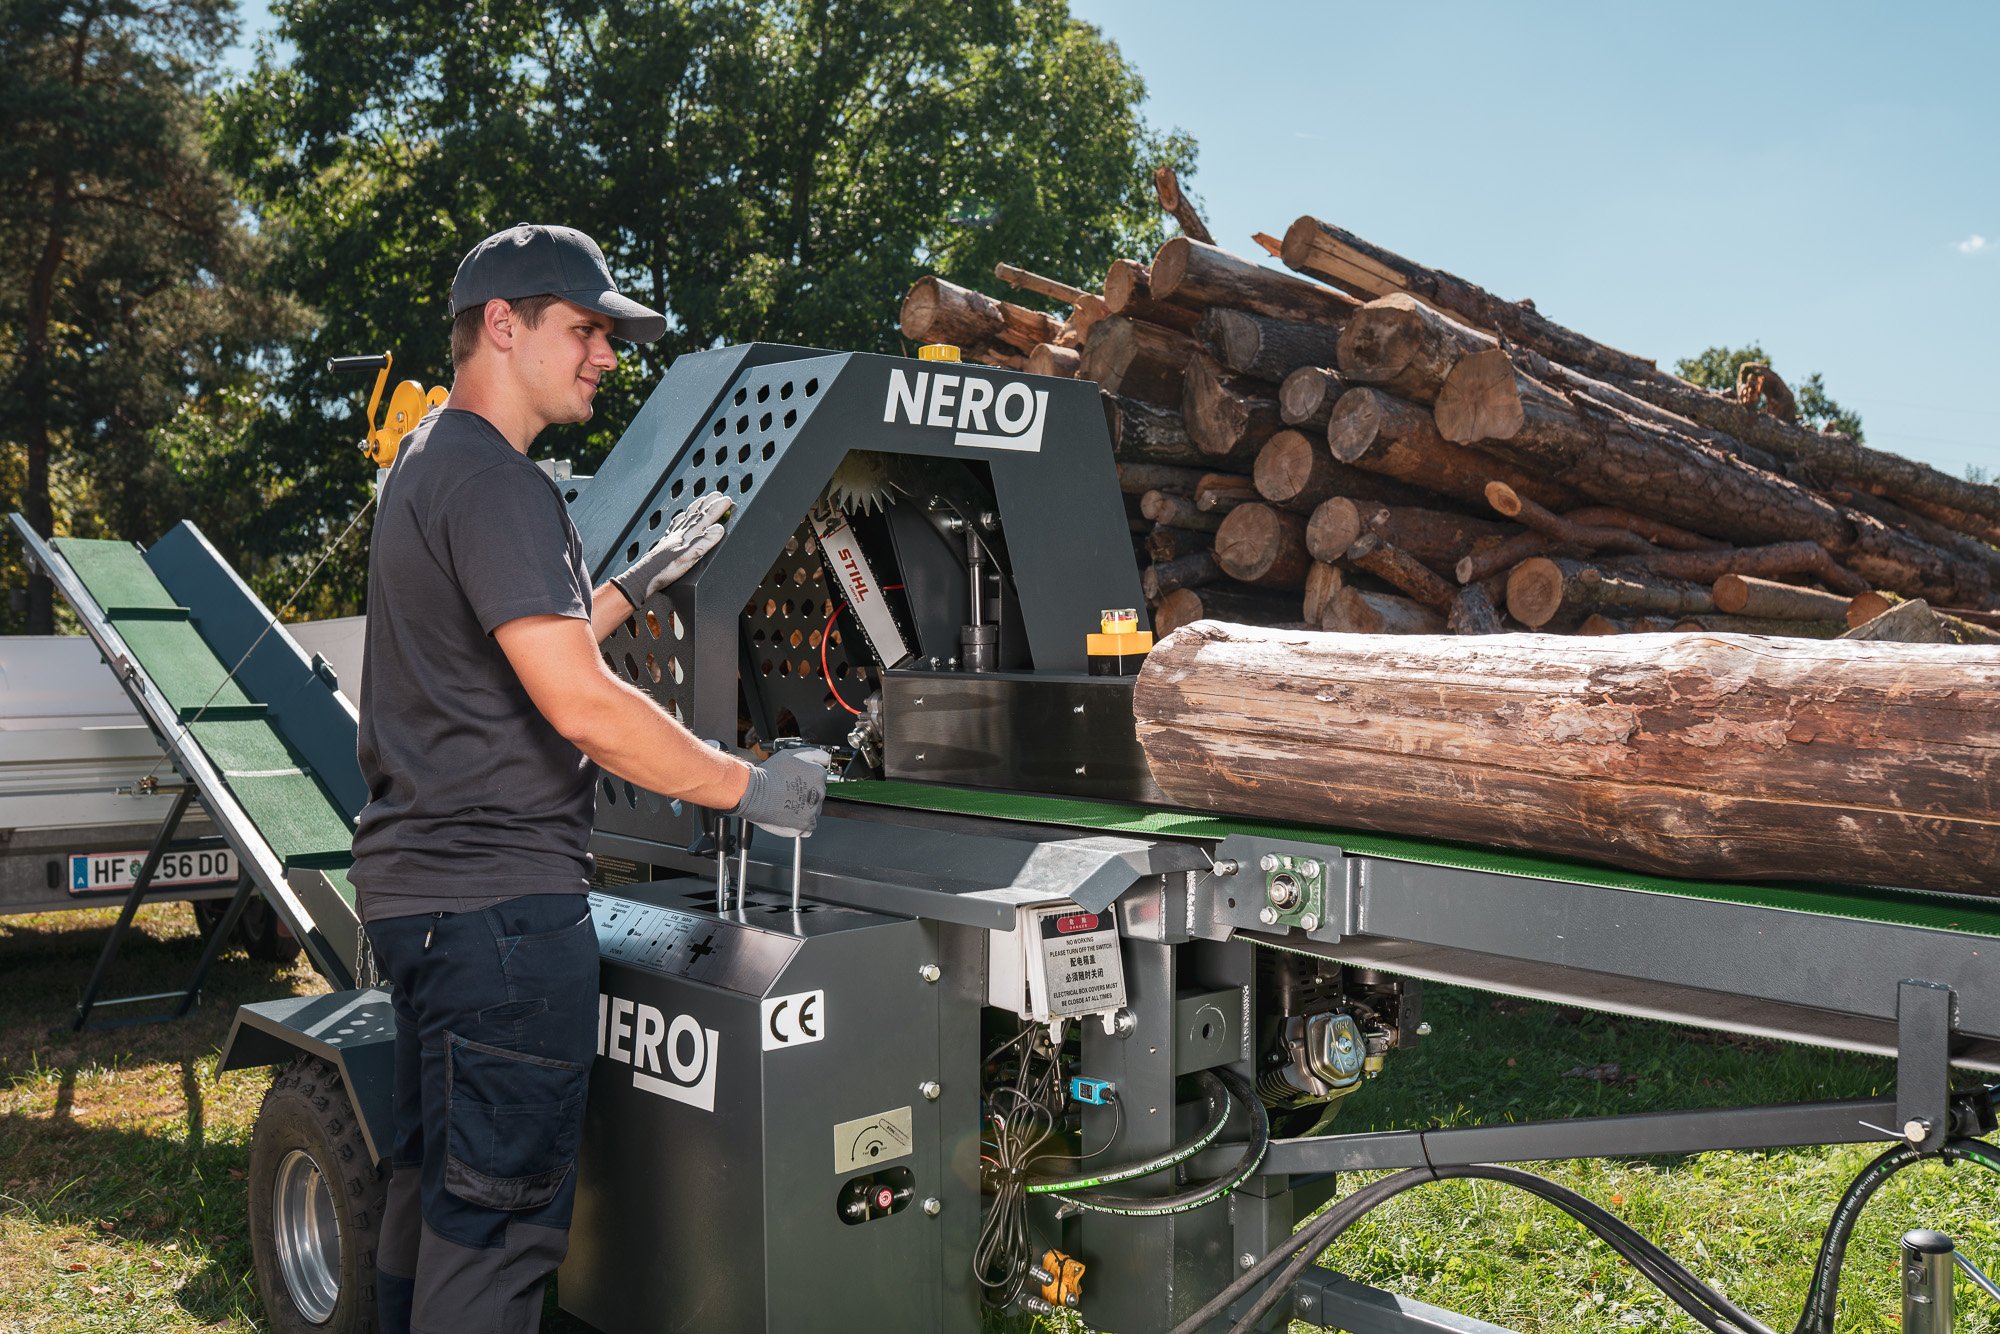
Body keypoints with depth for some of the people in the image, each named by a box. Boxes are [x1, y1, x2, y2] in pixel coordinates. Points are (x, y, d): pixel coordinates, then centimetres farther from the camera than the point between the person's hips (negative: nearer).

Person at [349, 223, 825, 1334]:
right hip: (499, 898, -11)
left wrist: (641, 582, 19)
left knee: (435, 1182, 21)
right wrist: (746, 786, -15)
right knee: (501, 1211, -3)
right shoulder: (494, 479, -16)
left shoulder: (426, 463, 18)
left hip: (420, 885, 11)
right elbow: (579, 704, -24)